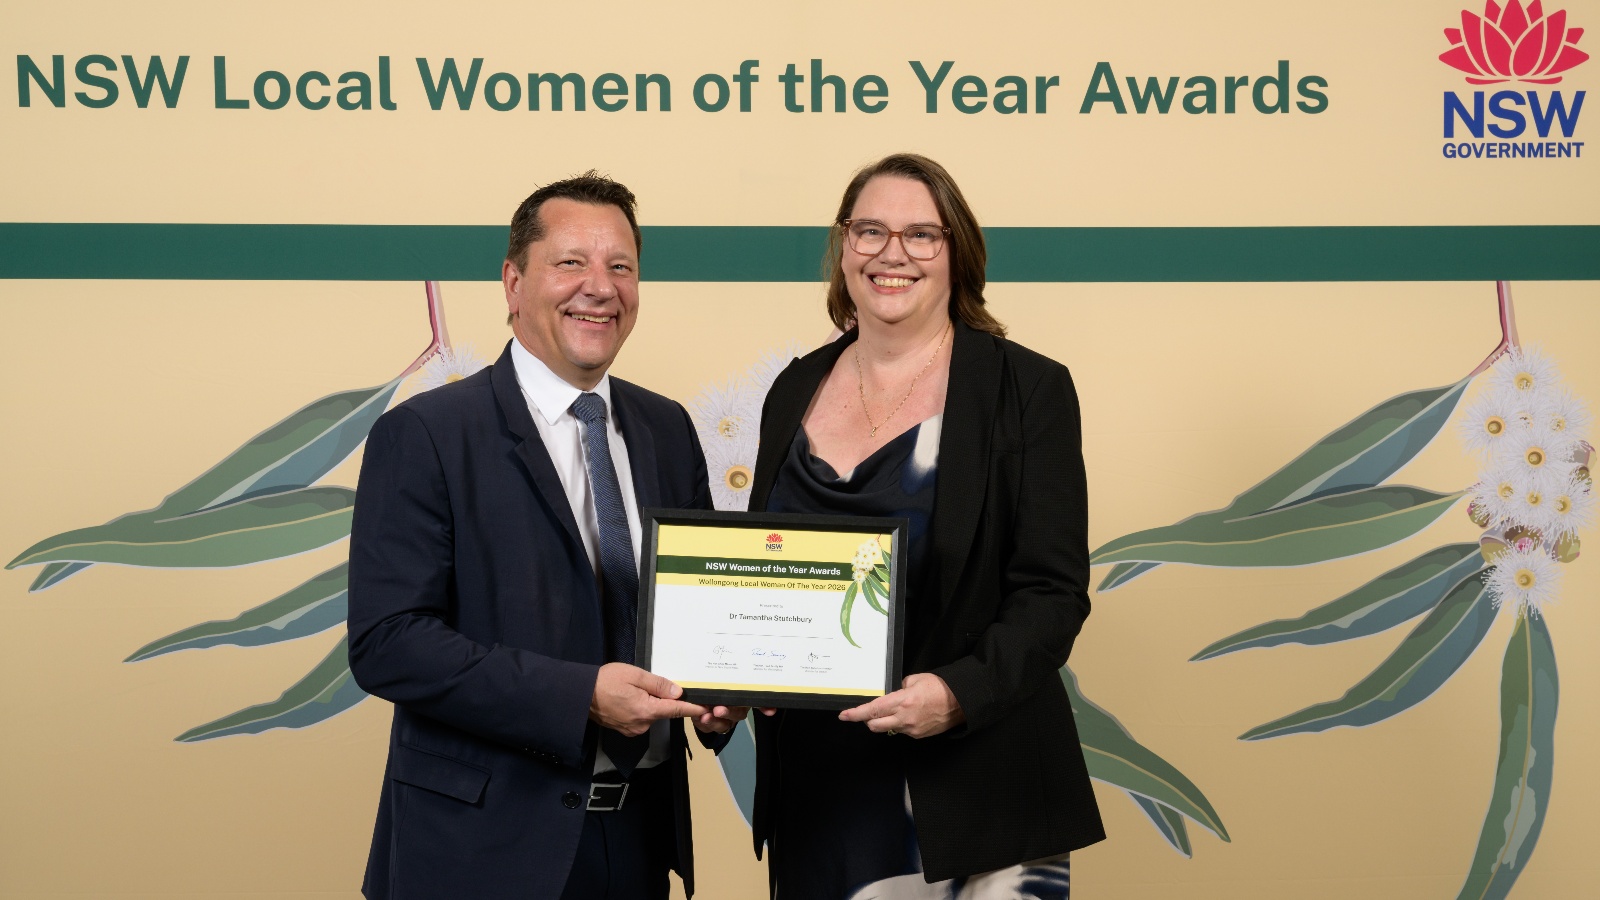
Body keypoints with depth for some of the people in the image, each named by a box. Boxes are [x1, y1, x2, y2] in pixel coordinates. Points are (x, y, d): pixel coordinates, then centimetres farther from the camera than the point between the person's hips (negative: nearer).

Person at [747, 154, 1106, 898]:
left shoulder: (1027, 389, -3)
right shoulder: (795, 392, 10)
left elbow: (1053, 592, -8)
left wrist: (959, 692, -24)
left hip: (975, 792, -4)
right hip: (817, 783, 4)